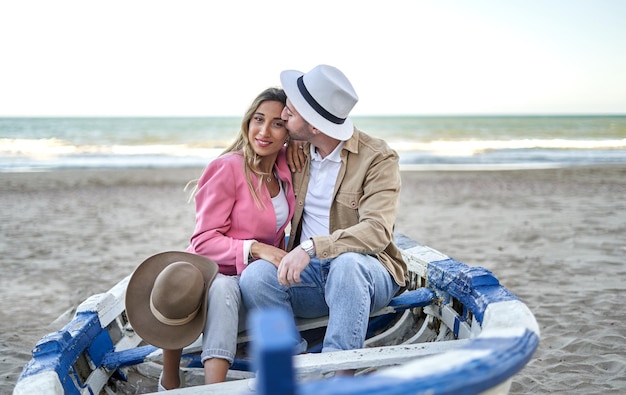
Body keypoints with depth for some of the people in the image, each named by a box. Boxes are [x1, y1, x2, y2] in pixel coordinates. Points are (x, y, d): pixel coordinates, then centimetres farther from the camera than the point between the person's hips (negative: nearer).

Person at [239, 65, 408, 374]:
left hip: (364, 270, -4)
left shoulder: (378, 158, -10)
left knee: (347, 263, -40)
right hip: (307, 271, 5)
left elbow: (377, 231, -24)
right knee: (255, 276, -26)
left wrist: (312, 247, -35)